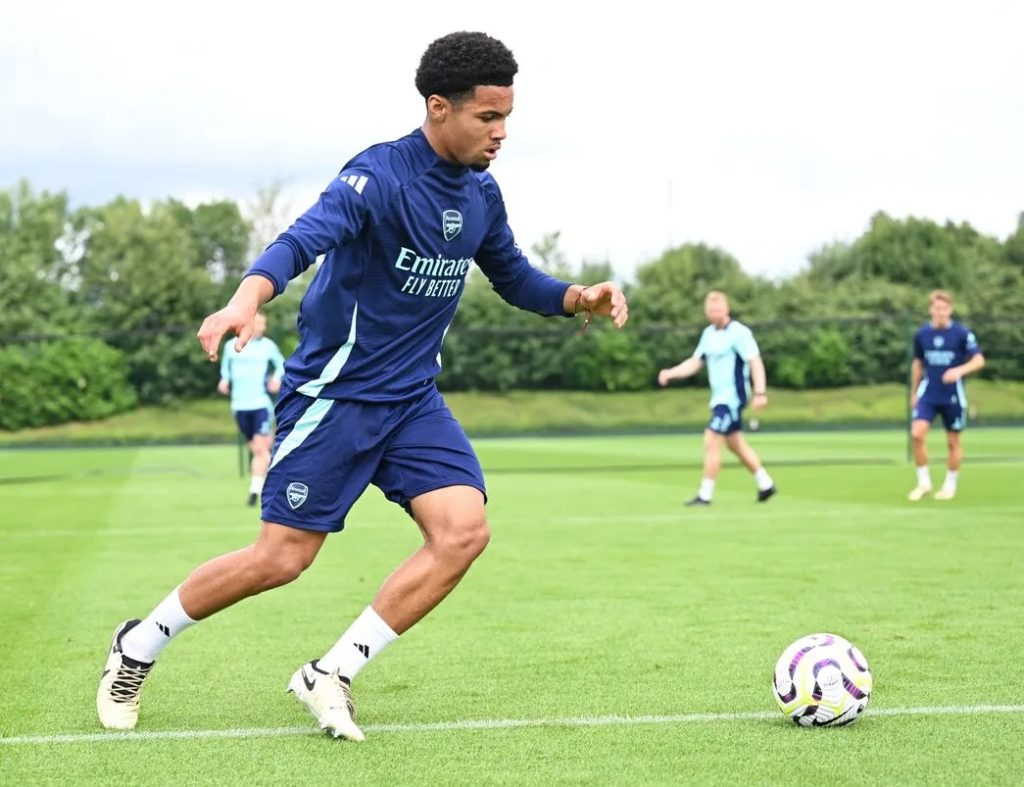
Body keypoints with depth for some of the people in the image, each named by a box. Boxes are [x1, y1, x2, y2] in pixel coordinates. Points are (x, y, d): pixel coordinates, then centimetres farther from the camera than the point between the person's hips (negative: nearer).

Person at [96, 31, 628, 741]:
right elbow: (303, 241, -33)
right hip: (335, 390, -7)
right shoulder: (380, 176, -18)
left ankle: (332, 676, -2)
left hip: (413, 397, 7)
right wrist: (244, 301, -53)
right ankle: (138, 646, 21)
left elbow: (516, 279, 20)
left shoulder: (481, 195, 5)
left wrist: (580, 298, -1)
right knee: (283, 558, -4)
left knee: (465, 530, -13)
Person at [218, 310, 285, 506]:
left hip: (262, 403, -2)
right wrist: (225, 380, 3)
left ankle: (255, 489, -15)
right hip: (240, 405, 2)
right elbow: (225, 367, 21)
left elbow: (281, 365, 16)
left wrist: (277, 378, -3)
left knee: (260, 448, -12)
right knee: (256, 449, 7)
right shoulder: (231, 346, 6)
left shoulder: (268, 346, 2)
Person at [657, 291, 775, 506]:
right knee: (735, 444, 16)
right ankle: (765, 484, 28)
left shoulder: (739, 332, -14)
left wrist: (760, 393, -26)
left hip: (733, 397, -9)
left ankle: (705, 494, -6)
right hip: (719, 397, 9)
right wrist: (670, 373, -1)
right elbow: (695, 362, 14)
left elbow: (755, 362, -18)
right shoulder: (709, 333, 11)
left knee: (711, 441, -12)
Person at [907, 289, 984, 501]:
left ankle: (950, 485, 25)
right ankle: (924, 482, -1)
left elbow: (979, 360, -11)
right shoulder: (922, 333, 2)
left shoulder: (962, 333, -8)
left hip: (953, 395, -2)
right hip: (928, 394, 2)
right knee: (917, 434, -15)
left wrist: (959, 370, -29)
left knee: (953, 442, 6)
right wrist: (914, 392, 17)